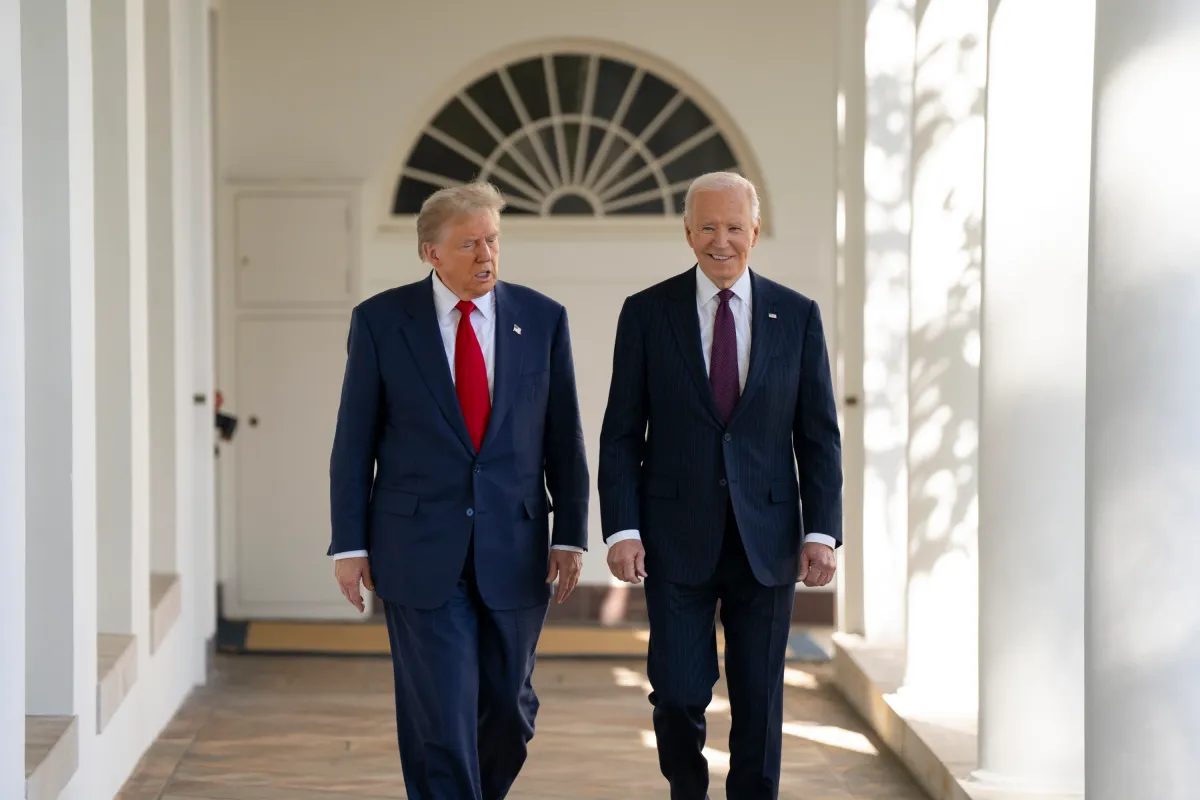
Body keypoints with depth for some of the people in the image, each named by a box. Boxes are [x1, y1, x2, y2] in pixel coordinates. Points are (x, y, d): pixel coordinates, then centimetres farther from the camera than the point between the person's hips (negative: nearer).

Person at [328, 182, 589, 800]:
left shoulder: (542, 319, 3)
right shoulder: (380, 320, -1)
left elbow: (563, 438, 6)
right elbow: (353, 442, 1)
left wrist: (571, 534, 2)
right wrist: (350, 544, -2)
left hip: (515, 549, 2)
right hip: (420, 555, -2)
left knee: (509, 708, 11)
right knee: (439, 716, -5)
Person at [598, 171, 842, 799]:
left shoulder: (797, 316, 5)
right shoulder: (647, 313, 2)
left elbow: (819, 435, 5)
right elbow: (621, 434, 2)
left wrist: (822, 531, -4)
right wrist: (621, 528, -8)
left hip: (766, 541, 1)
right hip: (676, 541, -1)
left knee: (760, 704, 5)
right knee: (678, 695, -3)